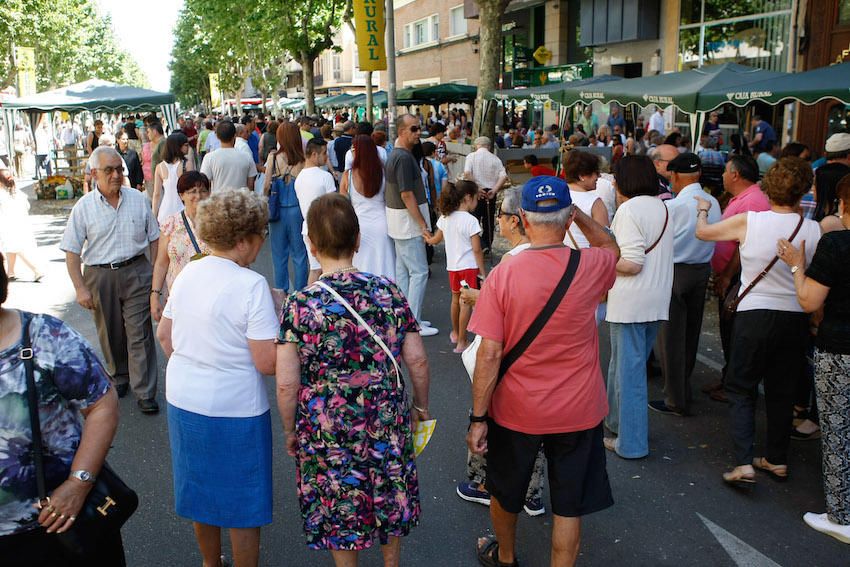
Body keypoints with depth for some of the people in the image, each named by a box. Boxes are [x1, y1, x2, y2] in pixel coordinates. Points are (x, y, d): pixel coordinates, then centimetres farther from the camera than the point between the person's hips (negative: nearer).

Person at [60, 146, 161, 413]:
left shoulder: (138, 199, 0)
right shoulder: (84, 207, -4)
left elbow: (153, 239, 8)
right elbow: (72, 252, -2)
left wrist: (156, 273, 4)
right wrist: (80, 288, -7)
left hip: (136, 273, 0)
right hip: (100, 276, 1)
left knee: (139, 334, -3)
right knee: (110, 334, 15)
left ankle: (145, 393, 2)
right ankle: (119, 377, 38)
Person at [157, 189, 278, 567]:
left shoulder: (188, 273, 0)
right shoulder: (251, 285, -21)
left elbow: (164, 335, 11)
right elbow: (267, 363, -23)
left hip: (182, 401, 7)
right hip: (234, 409, -7)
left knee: (202, 489, 25)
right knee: (243, 503, 12)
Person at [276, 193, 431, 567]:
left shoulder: (299, 305, -16)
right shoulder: (387, 292, -10)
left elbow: (286, 384, -14)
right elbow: (417, 360, -6)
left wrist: (290, 431, 2)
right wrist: (421, 406, 11)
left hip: (326, 428, -2)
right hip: (387, 421, 3)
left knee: (339, 509, 19)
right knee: (390, 497, 25)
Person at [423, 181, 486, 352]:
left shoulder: (445, 217, 2)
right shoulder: (470, 221, -17)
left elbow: (436, 240, 16)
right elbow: (477, 250, -17)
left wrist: (428, 239, 38)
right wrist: (483, 272, -11)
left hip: (452, 266, 7)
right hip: (469, 267, -7)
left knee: (456, 300, 23)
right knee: (466, 303, 1)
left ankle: (455, 333, 42)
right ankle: (461, 342, 5)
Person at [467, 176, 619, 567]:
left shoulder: (502, 276, -18)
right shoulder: (590, 267, -13)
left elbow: (489, 354, -17)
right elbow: (611, 247, 14)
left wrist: (478, 418, -10)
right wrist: (578, 214, 8)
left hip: (516, 410, 0)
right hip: (578, 411, 1)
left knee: (505, 493, 25)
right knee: (568, 505, 16)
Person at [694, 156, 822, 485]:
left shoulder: (747, 221, -12)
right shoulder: (814, 230, -8)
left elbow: (702, 232, 3)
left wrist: (702, 209, 22)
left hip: (754, 315, -2)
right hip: (796, 319, 2)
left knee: (741, 390, 8)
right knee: (781, 391, 16)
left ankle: (744, 464, -2)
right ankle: (777, 460, 28)